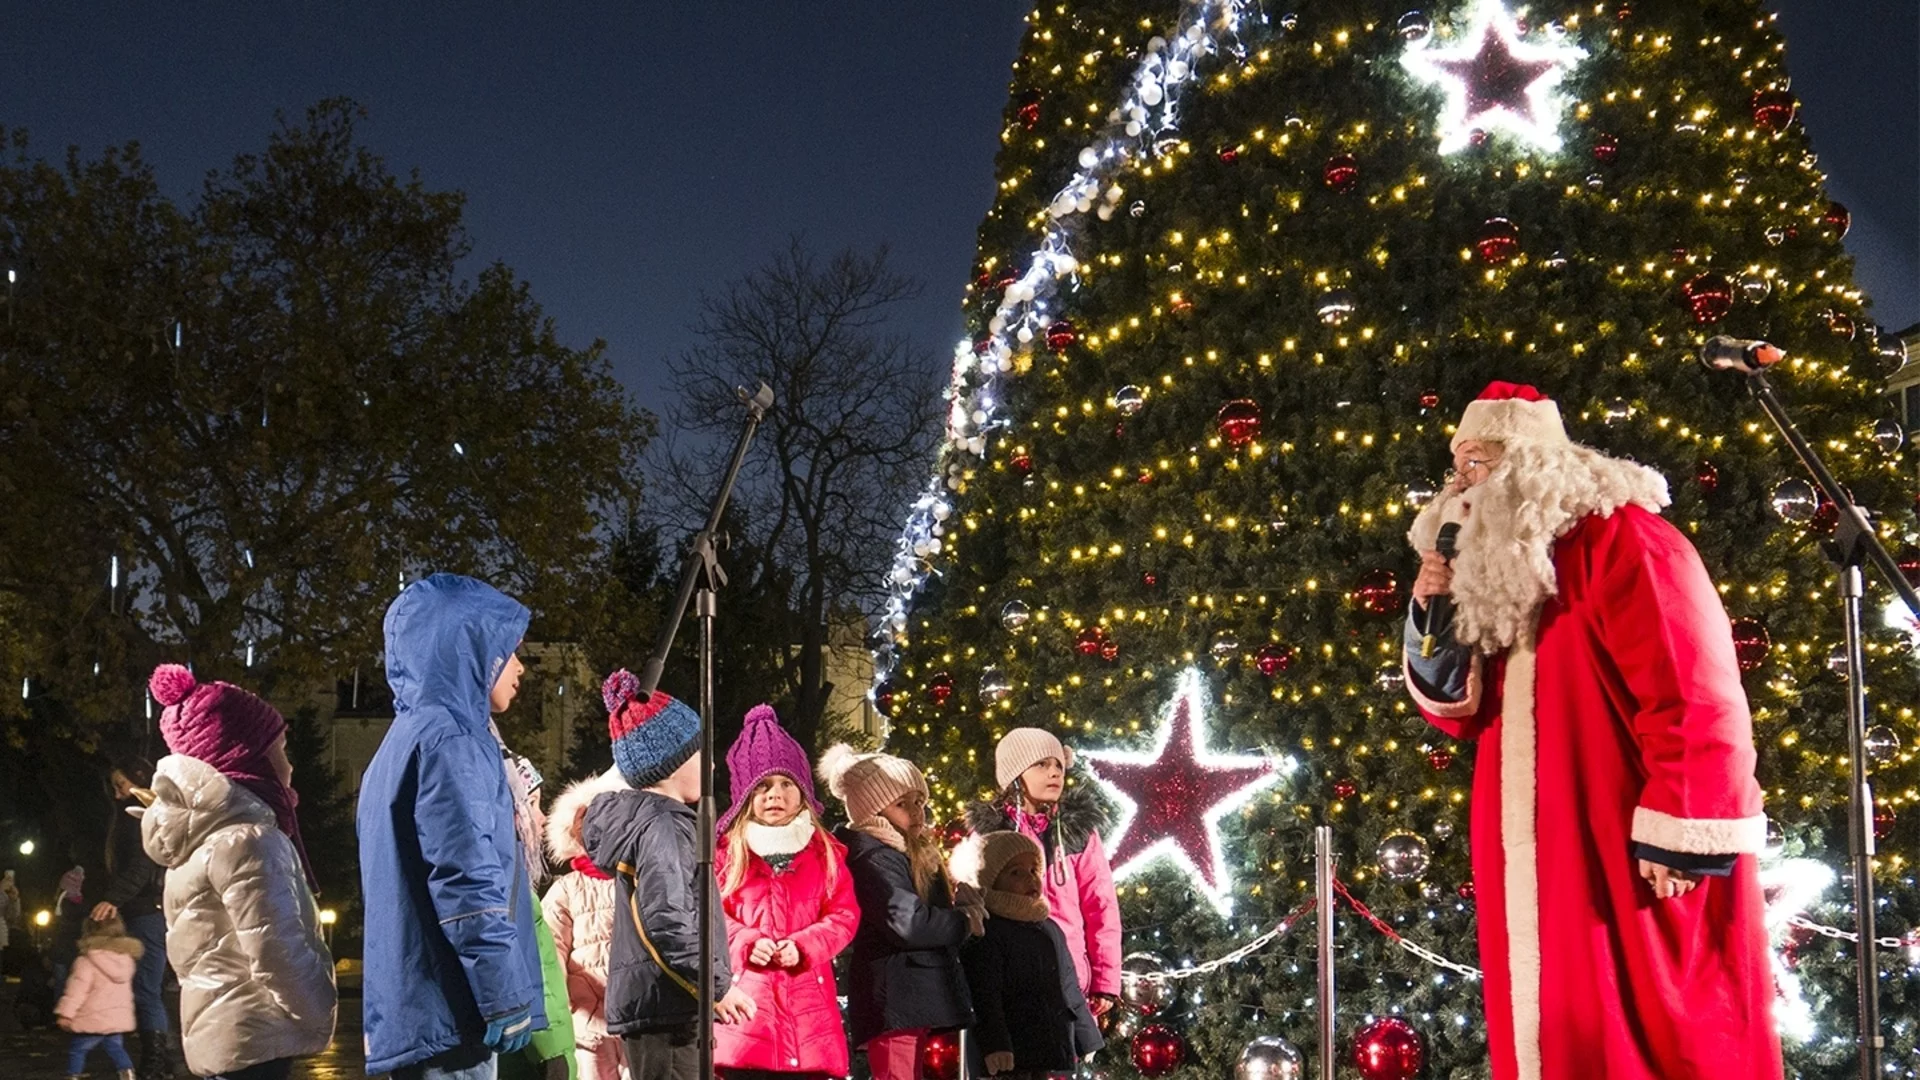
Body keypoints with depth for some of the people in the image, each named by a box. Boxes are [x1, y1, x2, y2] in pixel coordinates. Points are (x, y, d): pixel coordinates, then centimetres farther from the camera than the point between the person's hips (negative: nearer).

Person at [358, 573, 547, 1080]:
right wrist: (506, 996, -19)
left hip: (417, 1006, 10)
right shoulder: (449, 739, -10)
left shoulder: (409, 738, 21)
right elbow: (467, 881, -19)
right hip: (449, 1008, -10)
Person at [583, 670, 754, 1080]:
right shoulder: (661, 825, -12)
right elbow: (668, 921, -23)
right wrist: (718, 986, -16)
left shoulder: (641, 818, 18)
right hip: (664, 1004, -10)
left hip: (653, 1001, 10)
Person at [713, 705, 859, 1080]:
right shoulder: (726, 852, 6)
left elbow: (845, 914, 3)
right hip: (746, 1004, -2)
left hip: (809, 1007, 2)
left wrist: (805, 946, -13)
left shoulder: (825, 852, 11)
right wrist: (745, 944, -16)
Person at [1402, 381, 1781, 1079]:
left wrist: (1682, 837, -22)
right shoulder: (1501, 569, 16)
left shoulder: (1619, 539, -11)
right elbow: (1464, 713, 18)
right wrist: (1434, 620, 3)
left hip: (1634, 862, -8)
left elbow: (1694, 701, -19)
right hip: (1547, 871, 8)